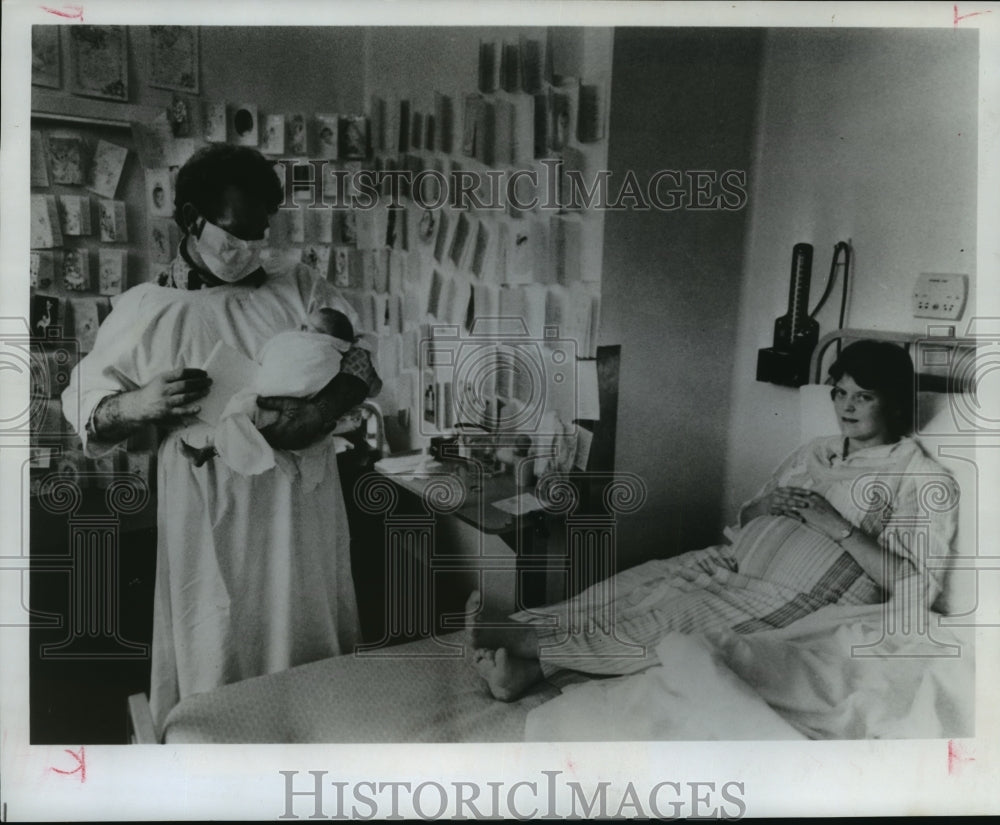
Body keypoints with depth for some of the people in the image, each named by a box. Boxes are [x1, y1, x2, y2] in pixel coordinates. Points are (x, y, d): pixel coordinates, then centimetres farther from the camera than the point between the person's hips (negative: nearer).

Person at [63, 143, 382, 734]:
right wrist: (140, 404, -20)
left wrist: (325, 410, -17)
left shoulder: (296, 287, 4)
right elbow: (84, 409, 3)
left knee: (313, 664, 13)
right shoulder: (145, 310, -1)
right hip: (212, 526, -2)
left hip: (301, 518, 2)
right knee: (219, 668, 7)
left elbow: (361, 360, 3)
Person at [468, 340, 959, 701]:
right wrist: (767, 505, 0)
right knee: (642, 582, -20)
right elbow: (744, 518, 23)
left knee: (677, 614, -27)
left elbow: (915, 586, -9)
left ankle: (528, 643, -32)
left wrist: (839, 528, -14)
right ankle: (529, 664, -34)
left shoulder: (926, 480, 1)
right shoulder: (817, 453, 20)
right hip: (740, 560, 7)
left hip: (808, 595, -6)